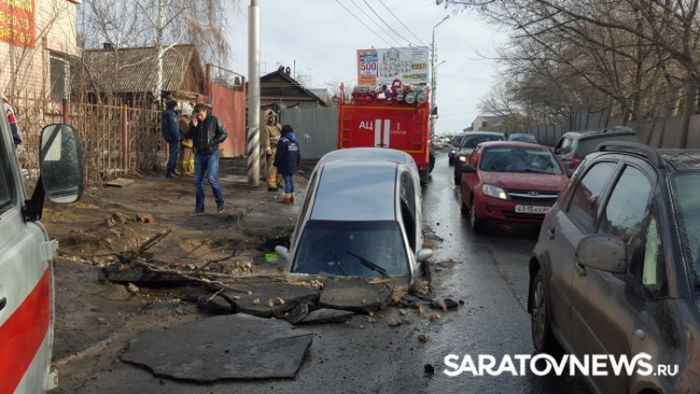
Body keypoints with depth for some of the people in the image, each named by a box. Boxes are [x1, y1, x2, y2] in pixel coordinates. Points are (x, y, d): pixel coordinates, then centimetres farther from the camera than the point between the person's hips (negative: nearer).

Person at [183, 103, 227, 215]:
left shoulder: (214, 120, -4)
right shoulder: (194, 122, 7)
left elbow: (223, 134, -2)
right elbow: (187, 136, 2)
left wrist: (212, 142, -13)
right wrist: (193, 126, -13)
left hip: (212, 154, -5)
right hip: (199, 154, 5)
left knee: (212, 178, -15)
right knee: (197, 181, 4)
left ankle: (220, 203, 3)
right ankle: (199, 207, 12)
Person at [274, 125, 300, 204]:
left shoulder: (282, 141, -13)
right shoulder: (296, 141, 10)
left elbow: (279, 154, -14)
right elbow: (298, 155, 15)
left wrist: (276, 163, -3)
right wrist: (296, 163, 23)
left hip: (285, 165, -7)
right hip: (292, 165, 7)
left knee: (287, 180, -4)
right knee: (291, 180, 13)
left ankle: (287, 197, 0)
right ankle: (292, 196, 17)